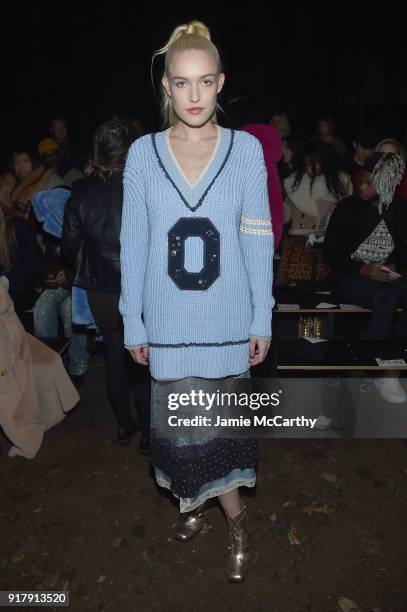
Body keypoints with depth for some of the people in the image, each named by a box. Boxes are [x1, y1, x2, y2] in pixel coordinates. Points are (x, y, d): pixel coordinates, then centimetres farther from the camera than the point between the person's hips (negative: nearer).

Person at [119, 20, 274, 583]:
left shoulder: (246, 149, -1)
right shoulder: (143, 153, 0)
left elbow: (258, 242, 0)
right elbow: (133, 246, 2)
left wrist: (262, 320, -1)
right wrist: (133, 323, 2)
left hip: (227, 317, 0)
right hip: (169, 319, 1)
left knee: (220, 424, 11)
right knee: (187, 425, 9)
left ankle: (200, 500, 39)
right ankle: (235, 516, 35)